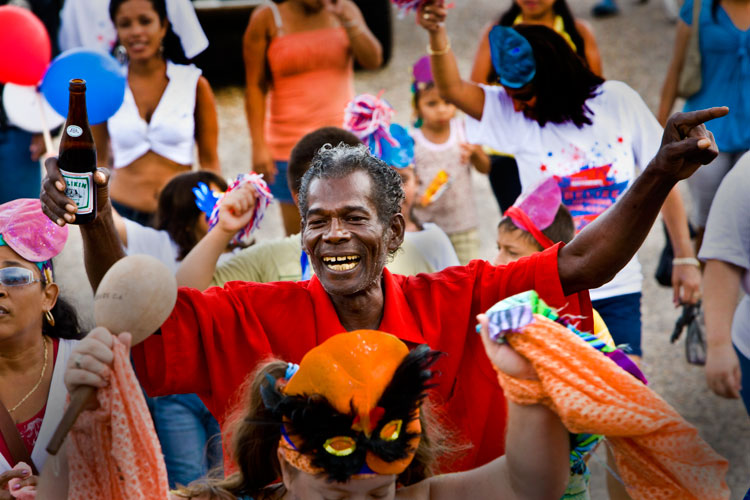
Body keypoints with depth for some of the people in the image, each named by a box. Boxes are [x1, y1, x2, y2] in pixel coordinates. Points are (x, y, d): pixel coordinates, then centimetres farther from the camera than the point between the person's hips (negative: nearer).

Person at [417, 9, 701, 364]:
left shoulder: (618, 102, -2)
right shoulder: (513, 117, -3)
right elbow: (452, 89, -17)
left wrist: (685, 258, 4)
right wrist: (437, 33, -37)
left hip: (618, 286, 0)